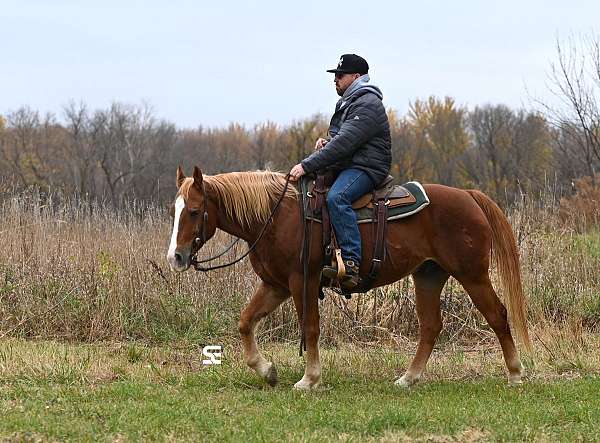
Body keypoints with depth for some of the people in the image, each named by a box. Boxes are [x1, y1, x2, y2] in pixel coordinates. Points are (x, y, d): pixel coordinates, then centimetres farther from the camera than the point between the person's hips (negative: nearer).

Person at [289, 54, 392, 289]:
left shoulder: (367, 104, -13)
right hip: (345, 166, 11)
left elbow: (344, 143, -23)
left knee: (336, 197, -36)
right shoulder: (348, 102, 21)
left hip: (366, 167, -11)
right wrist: (326, 142, 8)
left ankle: (351, 263, -44)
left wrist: (307, 166, -26)